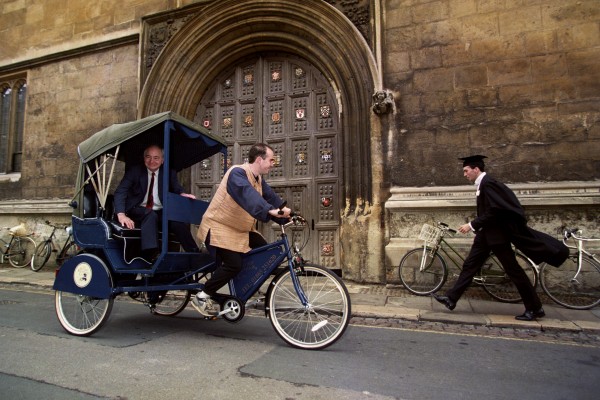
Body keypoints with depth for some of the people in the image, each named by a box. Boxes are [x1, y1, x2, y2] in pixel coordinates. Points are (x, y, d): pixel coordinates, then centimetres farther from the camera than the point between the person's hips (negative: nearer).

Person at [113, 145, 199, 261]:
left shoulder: (169, 173, 7)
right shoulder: (134, 170, 0)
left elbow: (176, 188, 2)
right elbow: (120, 192, -8)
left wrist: (182, 194, -26)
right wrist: (121, 215, -25)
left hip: (160, 213, 2)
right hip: (139, 211, -2)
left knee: (179, 221, -28)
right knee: (151, 215, -35)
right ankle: (150, 254, -49)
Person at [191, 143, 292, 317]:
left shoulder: (258, 179, 6)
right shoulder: (237, 173, -24)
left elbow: (271, 197, 2)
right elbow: (248, 196, -43)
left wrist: (287, 216, -8)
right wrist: (270, 211, -56)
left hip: (240, 229, 9)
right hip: (219, 227, -9)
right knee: (234, 264, -22)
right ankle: (202, 297, -3)